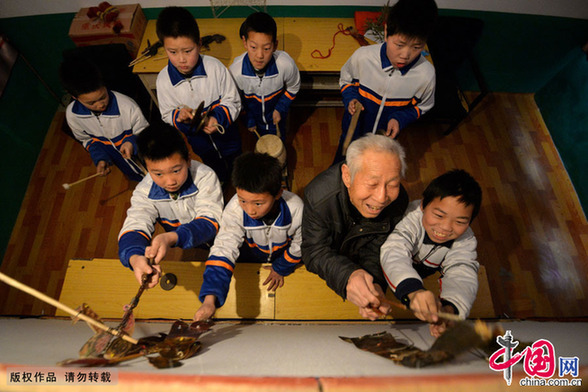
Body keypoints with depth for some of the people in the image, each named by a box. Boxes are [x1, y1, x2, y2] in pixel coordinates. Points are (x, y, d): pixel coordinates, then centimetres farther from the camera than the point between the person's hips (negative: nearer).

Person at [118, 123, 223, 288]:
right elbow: (134, 226, -26)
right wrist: (134, 257, -52)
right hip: (178, 251, 3)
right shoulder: (144, 192, -15)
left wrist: (171, 237, -51)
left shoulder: (205, 177, -24)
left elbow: (210, 221, -31)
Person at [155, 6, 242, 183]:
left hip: (225, 131, -1)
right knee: (216, 172, 30)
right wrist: (179, 116, -34)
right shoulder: (164, 79, -21)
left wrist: (218, 118, -36)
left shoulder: (215, 67, -26)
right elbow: (167, 115, -9)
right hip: (197, 138, 1)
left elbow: (233, 102, -17)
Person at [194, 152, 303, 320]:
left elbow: (299, 244, -16)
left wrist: (281, 269, -2)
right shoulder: (234, 210, -38)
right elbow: (224, 249, -43)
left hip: (284, 255, 0)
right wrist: (209, 299, -54)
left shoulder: (296, 209, -37)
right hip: (251, 255, 1)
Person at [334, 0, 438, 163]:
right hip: (354, 129, 0)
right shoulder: (362, 56, -26)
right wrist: (351, 99, -23)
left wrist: (399, 119, -23)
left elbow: (422, 106, -5)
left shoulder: (426, 74, -25)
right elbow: (346, 80, -3)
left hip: (386, 137, 0)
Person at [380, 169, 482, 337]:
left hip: (427, 282, 4)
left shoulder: (466, 241, -21)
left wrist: (449, 309, -61)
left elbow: (462, 275, -38)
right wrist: (413, 291, -73)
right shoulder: (411, 218, -35)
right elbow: (394, 252, -52)